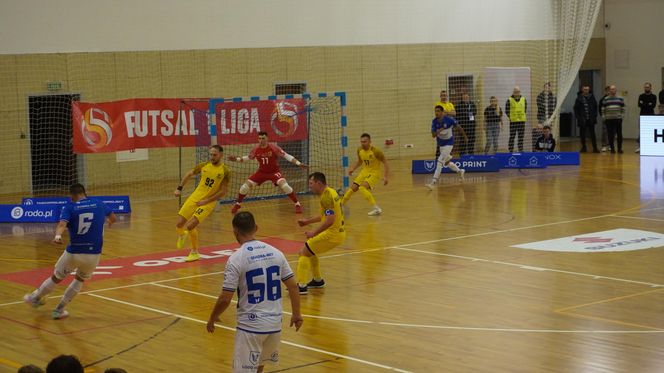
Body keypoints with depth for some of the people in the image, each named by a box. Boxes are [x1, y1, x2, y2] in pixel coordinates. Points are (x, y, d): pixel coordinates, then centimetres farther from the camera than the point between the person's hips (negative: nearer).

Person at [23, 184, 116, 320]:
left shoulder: (69, 207, -3)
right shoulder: (99, 204, 6)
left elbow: (62, 224, -24)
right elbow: (113, 218, 24)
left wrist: (58, 235, -41)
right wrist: (110, 222, 47)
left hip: (73, 253, -2)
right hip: (94, 254, 2)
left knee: (56, 278, 24)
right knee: (80, 280, 29)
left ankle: (35, 298, 46)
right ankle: (59, 310, 29)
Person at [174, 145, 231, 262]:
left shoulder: (225, 171, -10)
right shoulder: (204, 165, 2)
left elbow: (223, 191, -11)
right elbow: (189, 175, 18)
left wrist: (206, 201, -15)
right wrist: (179, 188, 13)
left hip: (208, 203, -4)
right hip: (195, 198, 4)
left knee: (190, 226, -18)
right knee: (179, 224, -1)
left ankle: (195, 252, 4)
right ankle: (182, 236, 37)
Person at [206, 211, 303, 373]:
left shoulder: (236, 259, -14)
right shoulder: (275, 252, 1)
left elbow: (225, 299, -13)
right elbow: (293, 286, 5)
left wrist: (212, 319, 4)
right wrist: (296, 314, 18)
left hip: (250, 325, -6)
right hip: (275, 323, 6)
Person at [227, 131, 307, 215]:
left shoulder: (273, 147, -20)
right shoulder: (256, 149, -10)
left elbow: (286, 156, -17)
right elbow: (248, 158, 10)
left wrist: (299, 163, -23)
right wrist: (236, 159, -3)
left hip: (274, 171, -3)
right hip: (262, 172, 3)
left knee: (284, 185, -29)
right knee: (245, 187, -6)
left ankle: (297, 205, -12)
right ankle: (237, 205, 19)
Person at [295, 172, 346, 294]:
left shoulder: (327, 196, -19)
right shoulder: (330, 192, 12)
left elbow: (330, 220, -26)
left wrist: (314, 233, -20)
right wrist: (308, 221, 24)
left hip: (332, 234, -10)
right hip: (339, 232, 10)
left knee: (303, 252, -7)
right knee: (309, 251, 26)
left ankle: (302, 286, -10)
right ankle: (318, 280, 36)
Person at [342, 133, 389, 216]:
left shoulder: (376, 151, -22)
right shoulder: (359, 150, -3)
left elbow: (385, 163, -15)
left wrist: (385, 176, -25)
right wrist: (353, 169, 4)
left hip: (374, 173, -7)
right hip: (364, 172, 7)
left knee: (362, 188, -28)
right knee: (353, 188, 6)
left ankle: (377, 209, -26)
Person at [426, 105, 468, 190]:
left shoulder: (449, 120, -21)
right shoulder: (434, 122, -11)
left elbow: (458, 127, -5)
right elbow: (433, 135, -15)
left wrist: (465, 136, 7)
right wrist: (438, 131, -36)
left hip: (449, 143, -6)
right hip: (441, 144, 6)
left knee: (440, 161, -17)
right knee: (446, 162, 17)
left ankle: (433, 182, -21)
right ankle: (460, 171, 44)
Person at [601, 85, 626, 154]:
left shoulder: (620, 99, 7)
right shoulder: (605, 99, 7)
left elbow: (623, 109, 8)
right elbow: (603, 109, 7)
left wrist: (622, 116, -1)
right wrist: (604, 117, 1)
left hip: (618, 119, 0)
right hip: (609, 120, 0)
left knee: (619, 134, 0)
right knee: (610, 135, -1)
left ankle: (619, 148, 9)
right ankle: (612, 148, 7)